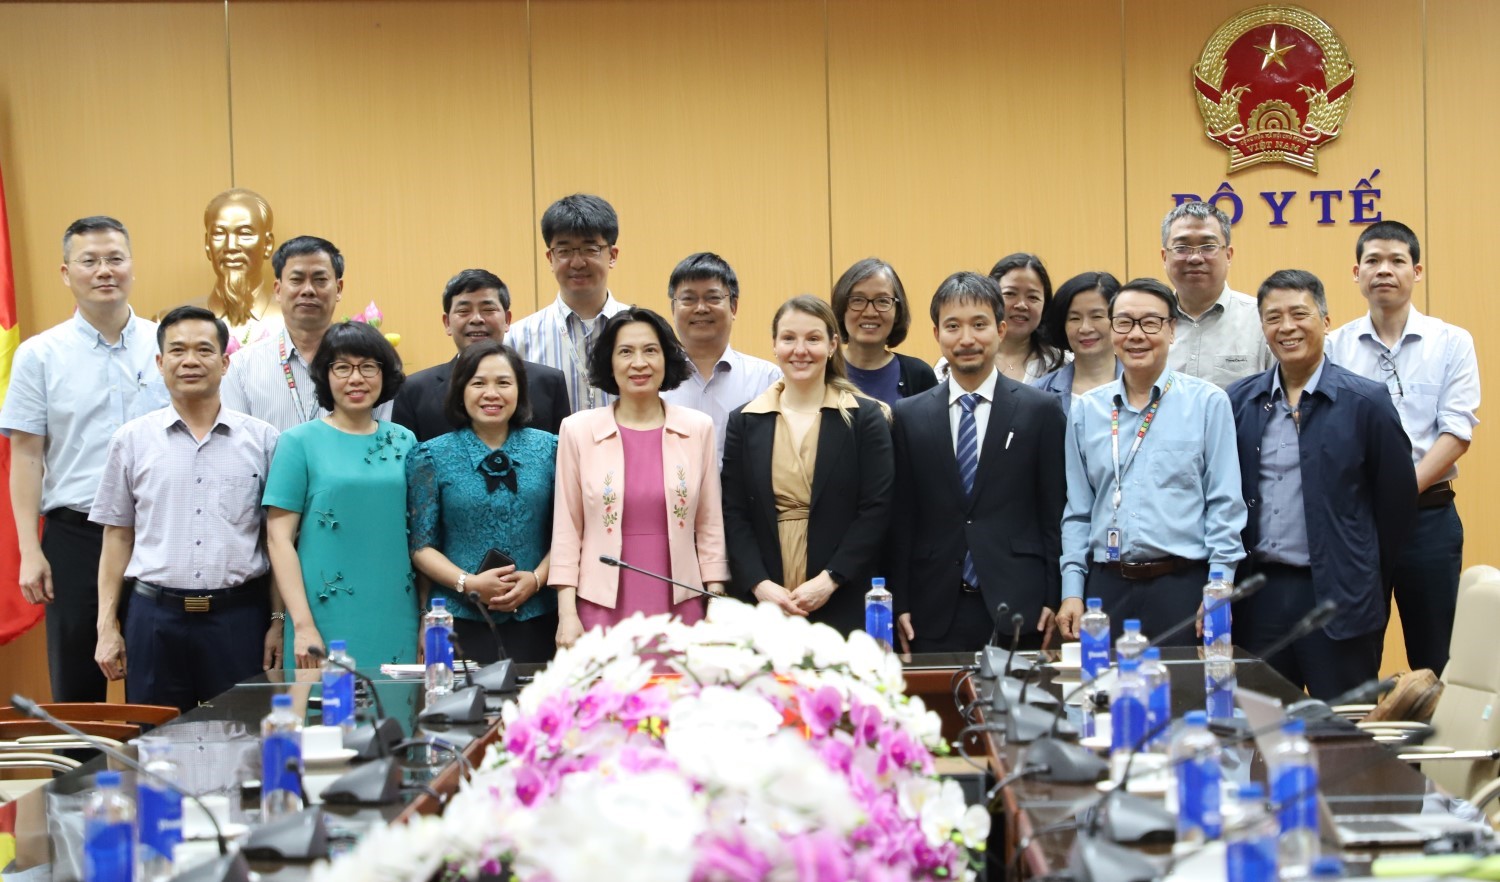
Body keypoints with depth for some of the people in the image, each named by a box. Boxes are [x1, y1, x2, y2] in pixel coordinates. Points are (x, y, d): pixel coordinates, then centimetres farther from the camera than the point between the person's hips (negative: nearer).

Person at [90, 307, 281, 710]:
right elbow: (117, 537, 10)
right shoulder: (131, 440, 7)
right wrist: (107, 627, 6)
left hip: (239, 615, -1)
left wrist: (279, 621, 1)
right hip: (156, 616, 1)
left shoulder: (261, 439, 4)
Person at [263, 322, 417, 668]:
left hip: (396, 626, 3)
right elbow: (279, 537, -4)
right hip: (328, 623, -3)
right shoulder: (299, 442, 0)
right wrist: (303, 625, -11)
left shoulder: (404, 442, 9)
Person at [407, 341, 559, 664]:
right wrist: (468, 583, -13)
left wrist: (536, 579, -10)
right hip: (460, 621, -1)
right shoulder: (432, 457, 3)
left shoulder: (549, 449, 7)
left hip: (536, 617, 1)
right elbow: (421, 546, 1)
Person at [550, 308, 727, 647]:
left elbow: (710, 526, 8)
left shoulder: (697, 428, 6)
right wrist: (567, 613, -3)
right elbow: (567, 529, 3)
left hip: (681, 606, 1)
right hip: (603, 609, -1)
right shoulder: (578, 430, 2)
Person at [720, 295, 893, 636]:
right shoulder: (745, 422, 10)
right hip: (763, 600, 2)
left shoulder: (865, 417, 3)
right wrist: (760, 584, -9)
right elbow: (734, 515, 5)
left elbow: (876, 509, -3)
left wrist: (830, 580, -12)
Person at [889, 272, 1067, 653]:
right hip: (935, 613, 1)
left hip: (1018, 608, -1)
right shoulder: (908, 416, 8)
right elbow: (900, 519, 7)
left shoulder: (1041, 410, 3)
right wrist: (900, 604, 1)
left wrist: (1053, 600, -3)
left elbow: (1054, 513, 2)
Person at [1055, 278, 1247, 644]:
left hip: (1182, 586, -3)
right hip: (1106, 586, 3)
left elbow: (1225, 504, -2)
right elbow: (1078, 512, 11)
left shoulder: (1208, 402, 0)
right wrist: (1072, 591, 4)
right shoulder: (1086, 411, 9)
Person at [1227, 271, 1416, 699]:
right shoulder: (1239, 401, 7)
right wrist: (1233, 578, 10)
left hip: (1337, 599, -3)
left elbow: (1397, 499, 2)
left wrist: (1364, 576, 7)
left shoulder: (1365, 402, -3)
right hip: (1259, 597, 3)